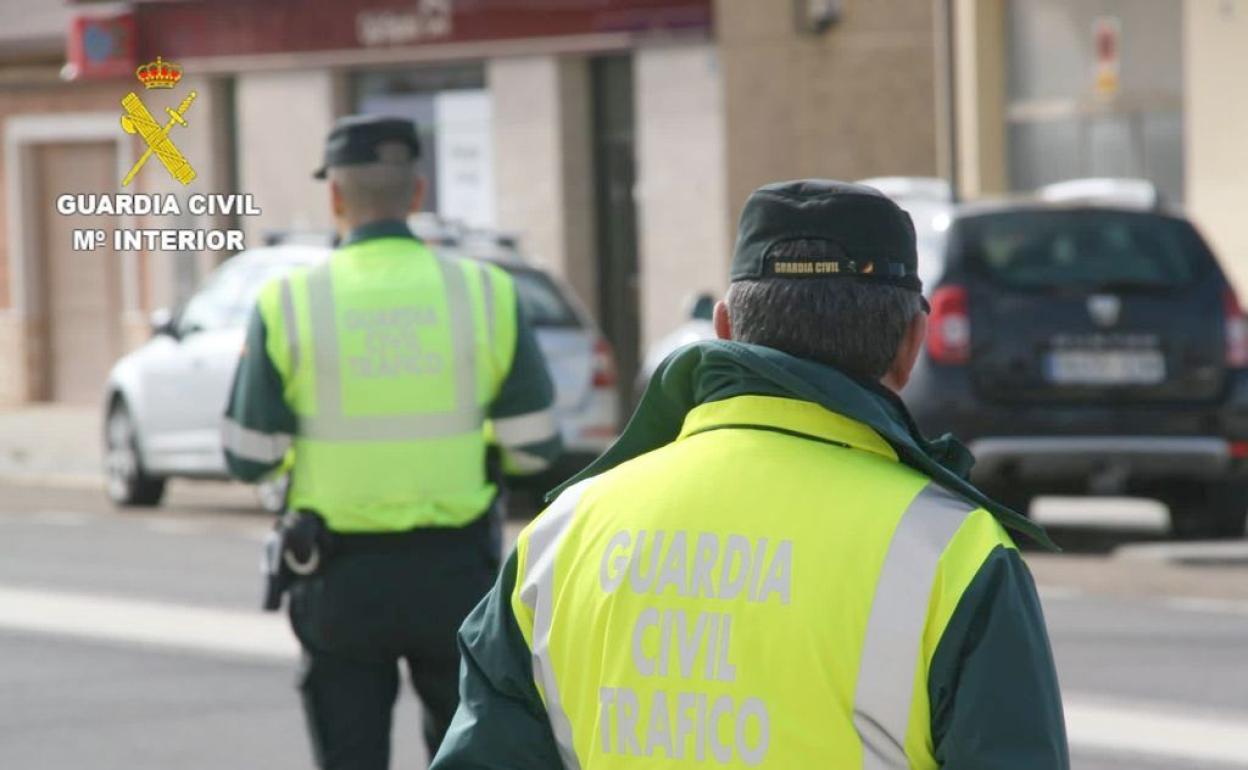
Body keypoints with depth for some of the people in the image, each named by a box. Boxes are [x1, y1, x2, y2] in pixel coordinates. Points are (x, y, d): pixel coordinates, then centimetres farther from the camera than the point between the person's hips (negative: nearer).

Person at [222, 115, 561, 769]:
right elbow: (534, 446, -2)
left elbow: (250, 459, -5)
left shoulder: (289, 304, -8)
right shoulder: (486, 294, -5)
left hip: (342, 578, -1)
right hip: (456, 570, 1)